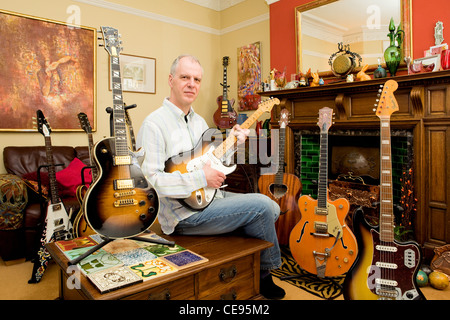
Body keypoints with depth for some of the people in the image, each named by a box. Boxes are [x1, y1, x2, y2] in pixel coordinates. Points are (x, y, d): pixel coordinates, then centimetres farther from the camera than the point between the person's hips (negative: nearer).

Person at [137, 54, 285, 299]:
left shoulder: (199, 121, 14)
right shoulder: (154, 124, -14)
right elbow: (149, 178, -23)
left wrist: (232, 142, 2)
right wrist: (201, 178, -22)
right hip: (184, 213, -9)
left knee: (272, 209, 4)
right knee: (262, 206, -18)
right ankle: (263, 276, 7)